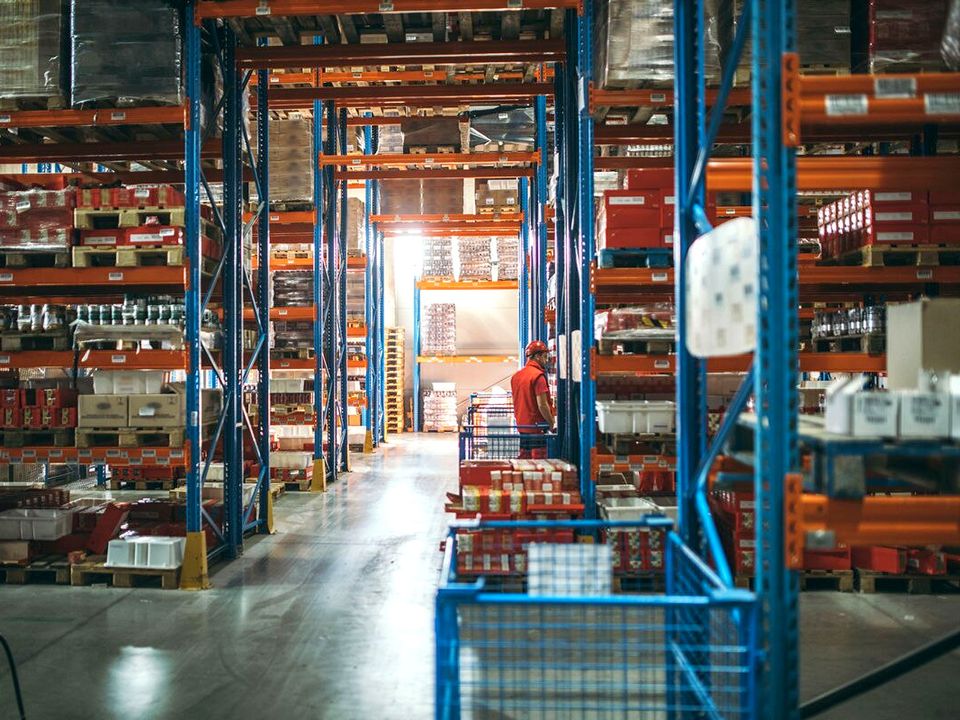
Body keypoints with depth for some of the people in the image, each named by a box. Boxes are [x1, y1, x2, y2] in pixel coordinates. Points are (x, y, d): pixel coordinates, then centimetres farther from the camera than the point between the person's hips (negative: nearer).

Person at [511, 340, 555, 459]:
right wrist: (552, 423, -8)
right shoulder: (538, 375, -14)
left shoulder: (516, 375, 11)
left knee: (524, 457, 13)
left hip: (522, 426, 8)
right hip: (536, 427, -8)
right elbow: (542, 405, -18)